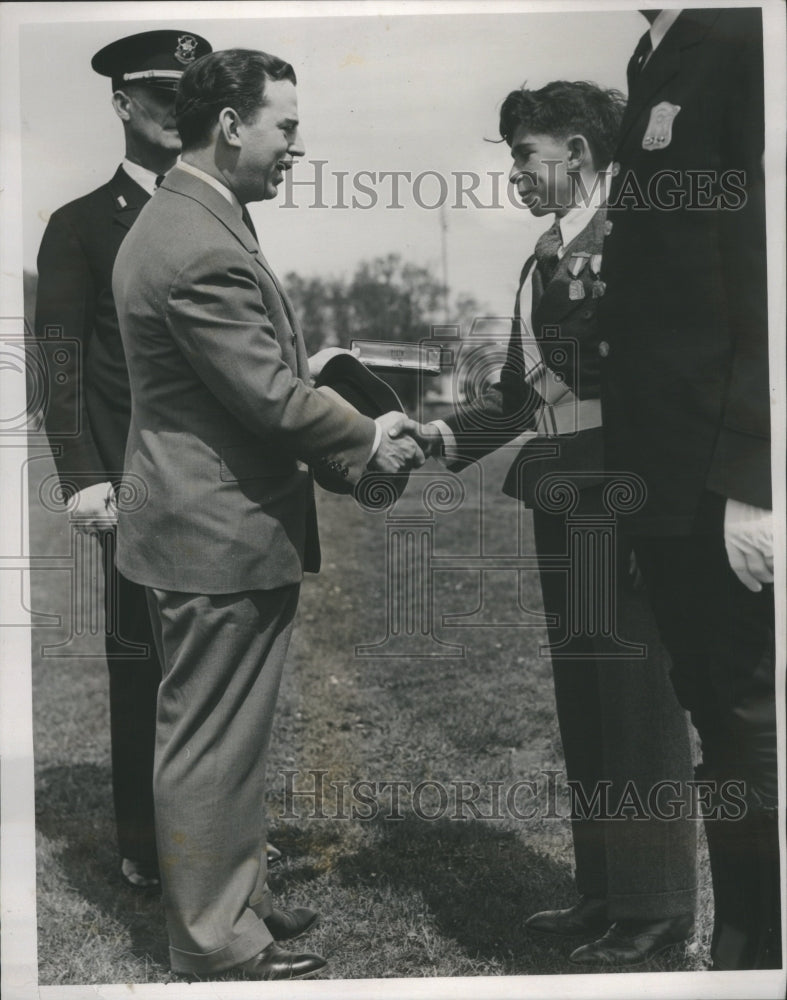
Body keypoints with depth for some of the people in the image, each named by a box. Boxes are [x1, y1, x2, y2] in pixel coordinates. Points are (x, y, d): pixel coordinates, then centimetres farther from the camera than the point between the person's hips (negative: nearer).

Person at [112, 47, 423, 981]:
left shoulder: (172, 220, 11)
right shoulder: (204, 249, -24)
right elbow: (274, 400, -23)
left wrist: (302, 367, 8)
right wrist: (370, 440, -7)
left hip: (198, 520, 11)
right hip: (223, 536, -11)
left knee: (214, 737, 20)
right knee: (214, 745, 3)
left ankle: (232, 897, 36)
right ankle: (216, 941, 19)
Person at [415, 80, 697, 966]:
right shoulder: (545, 260, 16)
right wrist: (443, 435, 5)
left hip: (624, 515, -9)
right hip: (563, 513, 9)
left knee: (638, 709, 1)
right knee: (584, 707, 15)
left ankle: (653, 912, 16)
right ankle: (603, 892, 30)